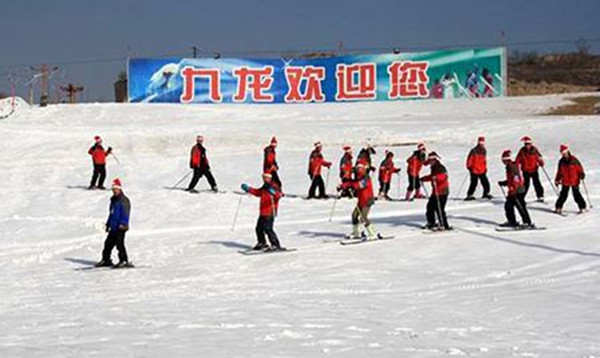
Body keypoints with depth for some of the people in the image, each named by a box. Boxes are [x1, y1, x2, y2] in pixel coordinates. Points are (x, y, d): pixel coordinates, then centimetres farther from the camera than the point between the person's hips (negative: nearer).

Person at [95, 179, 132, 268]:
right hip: (113, 227, 9)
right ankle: (106, 260, 24)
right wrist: (108, 224, 27)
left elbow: (125, 213, -17)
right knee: (108, 243, 13)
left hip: (120, 227, -9)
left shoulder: (124, 200, -9)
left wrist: (123, 224, -25)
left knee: (119, 243, -14)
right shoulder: (113, 200, 19)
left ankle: (124, 261, -11)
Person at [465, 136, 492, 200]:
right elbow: (469, 159, -9)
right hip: (474, 171, -6)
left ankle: (486, 193, 19)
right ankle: (469, 195, -1)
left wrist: (485, 168, 19)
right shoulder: (474, 151, -11)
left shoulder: (484, 151, 9)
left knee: (485, 182, 2)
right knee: (474, 183, -9)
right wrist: (469, 167, -14)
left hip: (482, 171, 6)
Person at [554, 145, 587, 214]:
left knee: (576, 195, -2)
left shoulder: (574, 160, -7)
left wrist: (582, 175, -15)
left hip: (574, 181, -3)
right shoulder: (561, 161, 5)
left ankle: (582, 207, 8)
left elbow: (579, 167, -3)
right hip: (565, 182, 3)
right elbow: (559, 171, 13)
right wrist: (557, 179, 12)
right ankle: (558, 207, 13)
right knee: (563, 195, 4)